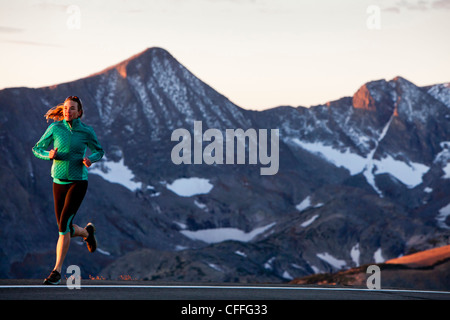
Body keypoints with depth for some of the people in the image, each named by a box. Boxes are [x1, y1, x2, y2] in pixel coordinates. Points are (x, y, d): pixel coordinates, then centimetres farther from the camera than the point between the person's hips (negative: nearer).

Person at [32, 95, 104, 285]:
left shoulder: (86, 131, -3)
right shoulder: (55, 128, -1)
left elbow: (99, 151, 12)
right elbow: (37, 149, 6)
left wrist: (90, 159, -10)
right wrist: (49, 155, -15)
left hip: (78, 182, -3)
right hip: (59, 182, 3)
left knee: (64, 225, -16)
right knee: (66, 229, 8)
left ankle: (57, 271, -11)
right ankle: (87, 231, 43)